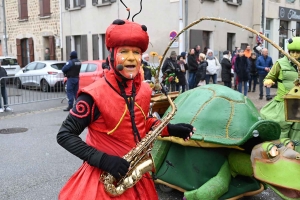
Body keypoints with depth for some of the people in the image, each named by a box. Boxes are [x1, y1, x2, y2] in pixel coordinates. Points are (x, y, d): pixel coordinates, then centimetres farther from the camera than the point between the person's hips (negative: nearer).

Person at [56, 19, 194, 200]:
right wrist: (103, 160, -25)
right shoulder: (95, 95, -20)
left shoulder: (144, 90, -2)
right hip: (102, 176, -5)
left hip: (136, 174, 6)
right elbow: (64, 135, -16)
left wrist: (170, 129, -2)